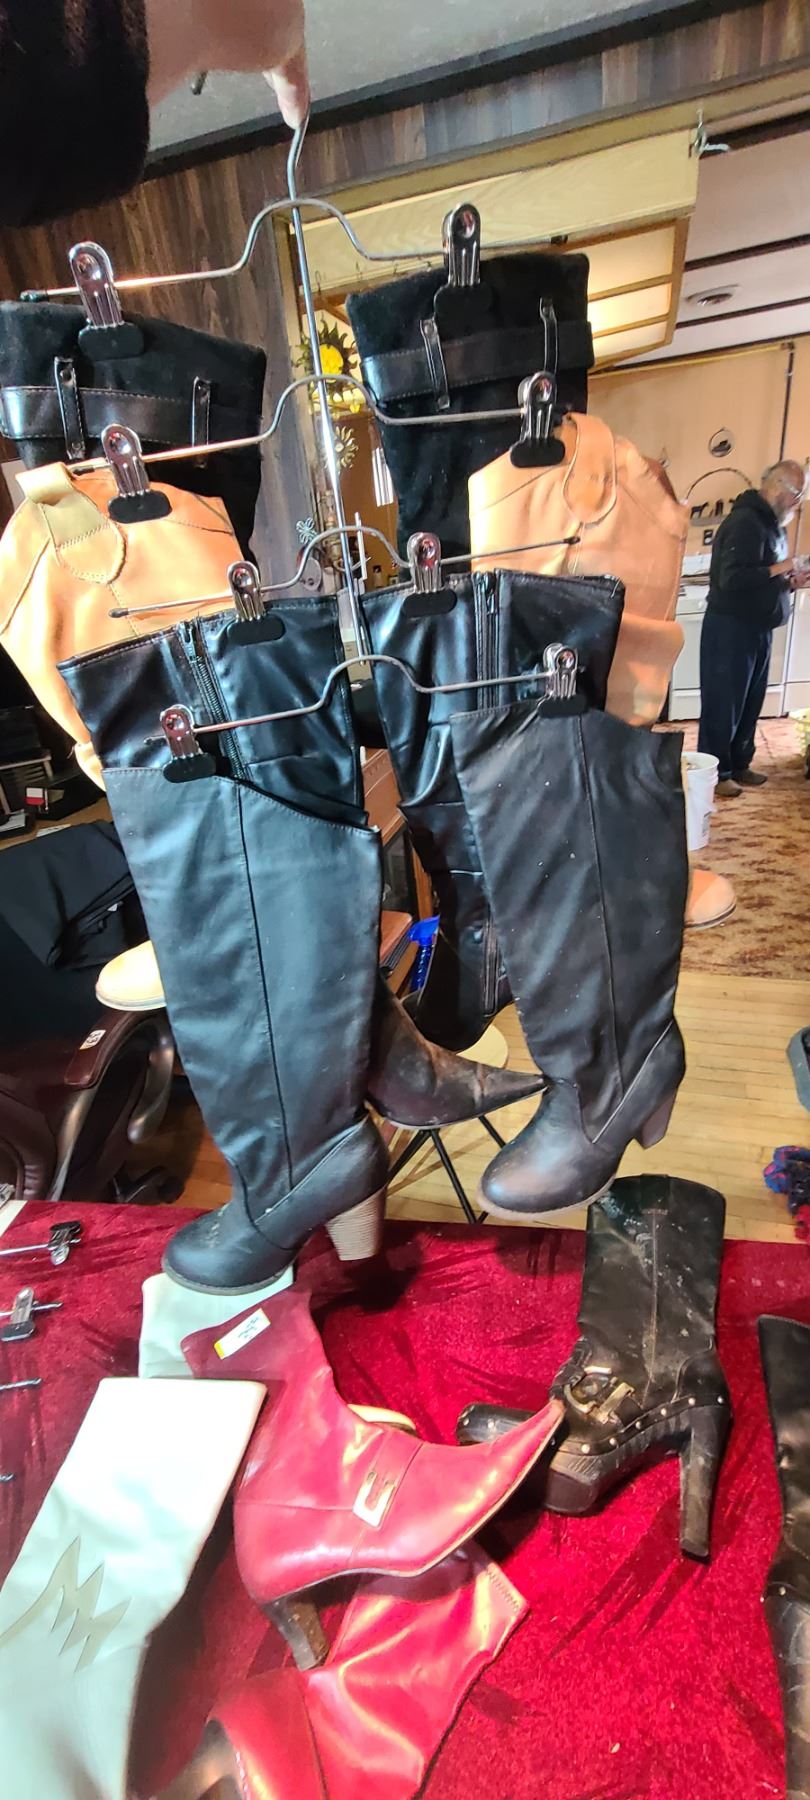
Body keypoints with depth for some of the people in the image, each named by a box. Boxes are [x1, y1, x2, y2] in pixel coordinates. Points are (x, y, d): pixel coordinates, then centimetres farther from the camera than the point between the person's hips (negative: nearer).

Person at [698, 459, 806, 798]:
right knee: (723, 703, -3)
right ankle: (715, 772, 6)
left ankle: (739, 765, 24)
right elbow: (731, 580, -27)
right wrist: (776, 570, -18)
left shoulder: (771, 524, 15)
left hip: (758, 628, 10)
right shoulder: (746, 523, -16)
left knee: (750, 702, 14)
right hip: (731, 629, -10)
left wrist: (788, 581, 6)